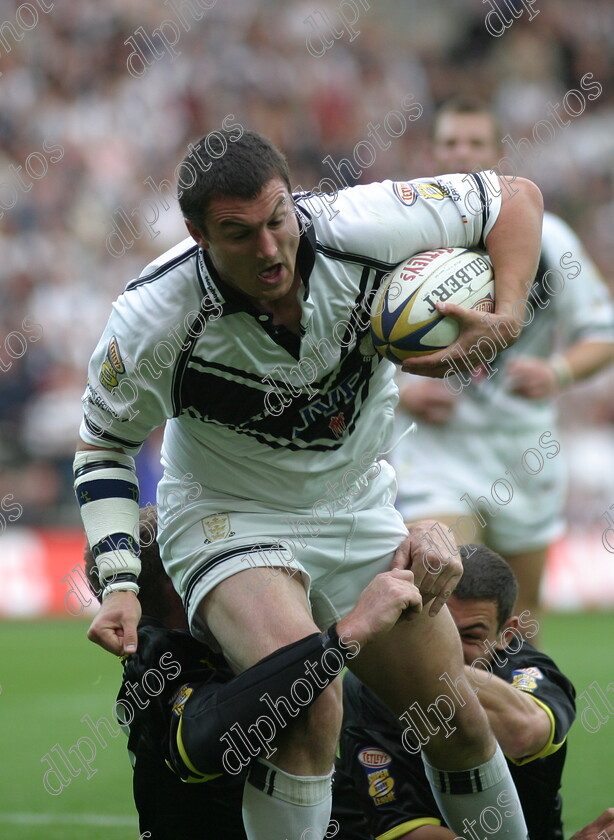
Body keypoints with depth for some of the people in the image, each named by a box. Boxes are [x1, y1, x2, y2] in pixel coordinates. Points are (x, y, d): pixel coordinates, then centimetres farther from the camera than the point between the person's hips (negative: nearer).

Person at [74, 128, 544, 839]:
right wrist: (118, 581, -16)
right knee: (309, 705, -32)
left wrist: (505, 317, -23)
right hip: (228, 520, -4)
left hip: (358, 508, 4)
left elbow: (516, 198, -8)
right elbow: (104, 442, -6)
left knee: (460, 726, 7)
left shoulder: (359, 229, -23)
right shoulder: (153, 319, -25)